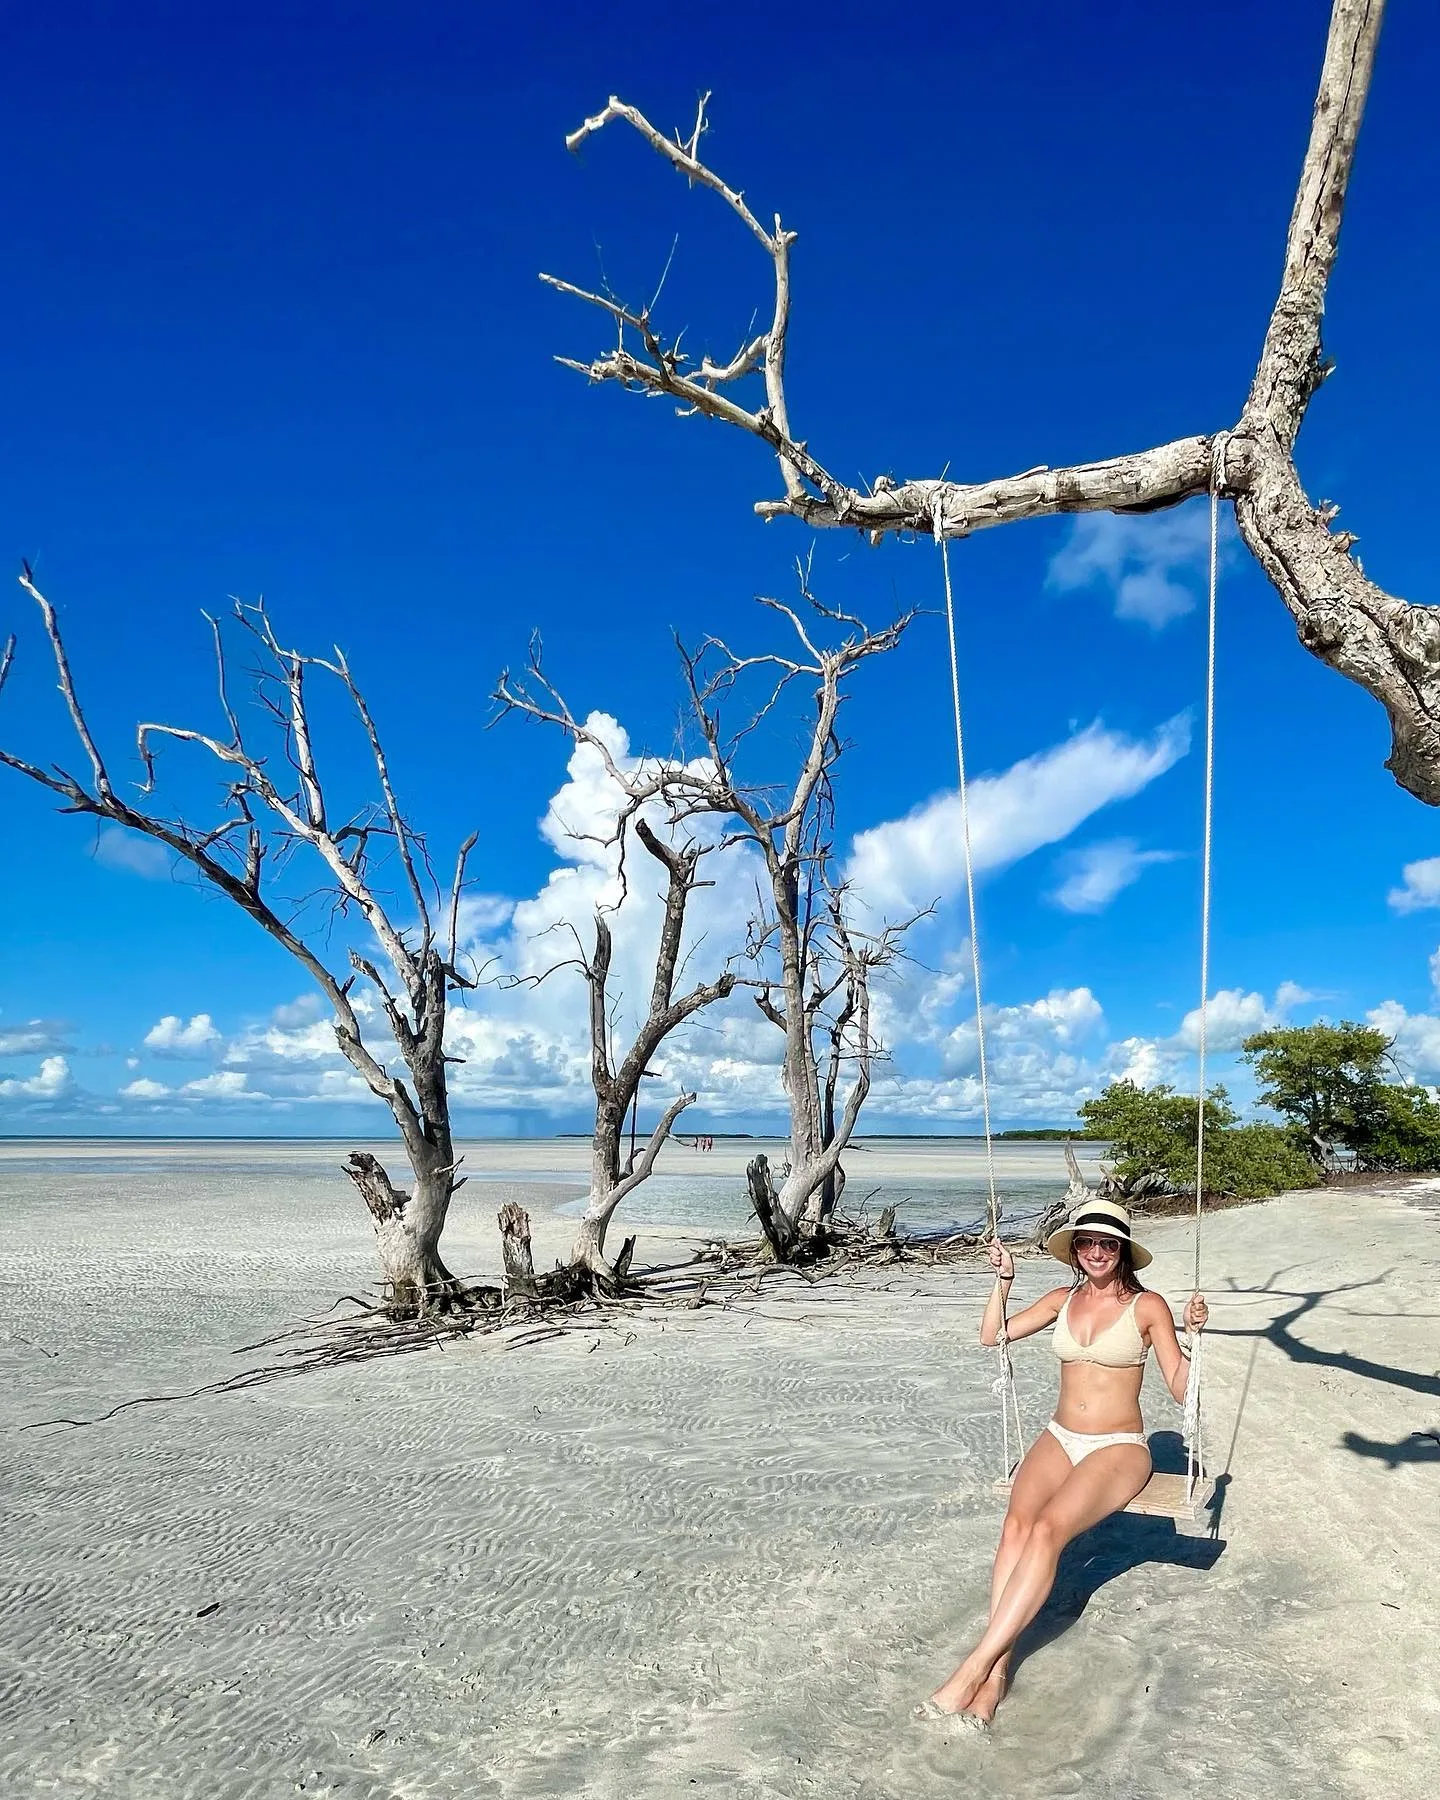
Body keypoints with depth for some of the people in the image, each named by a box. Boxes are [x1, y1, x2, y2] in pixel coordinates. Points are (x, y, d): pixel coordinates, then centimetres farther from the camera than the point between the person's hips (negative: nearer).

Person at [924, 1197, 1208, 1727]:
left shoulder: (1148, 1306, -1)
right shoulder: (1063, 1300, 10)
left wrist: (1193, 1334, -16)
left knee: (1048, 1528, -30)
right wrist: (1004, 1279, 5)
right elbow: (993, 1335, 14)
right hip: (1059, 1439, 4)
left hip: (1119, 1448, -4)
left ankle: (976, 1668, -30)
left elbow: (1181, 1388, -1)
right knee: (1017, 1523, -27)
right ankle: (998, 1669, -29)